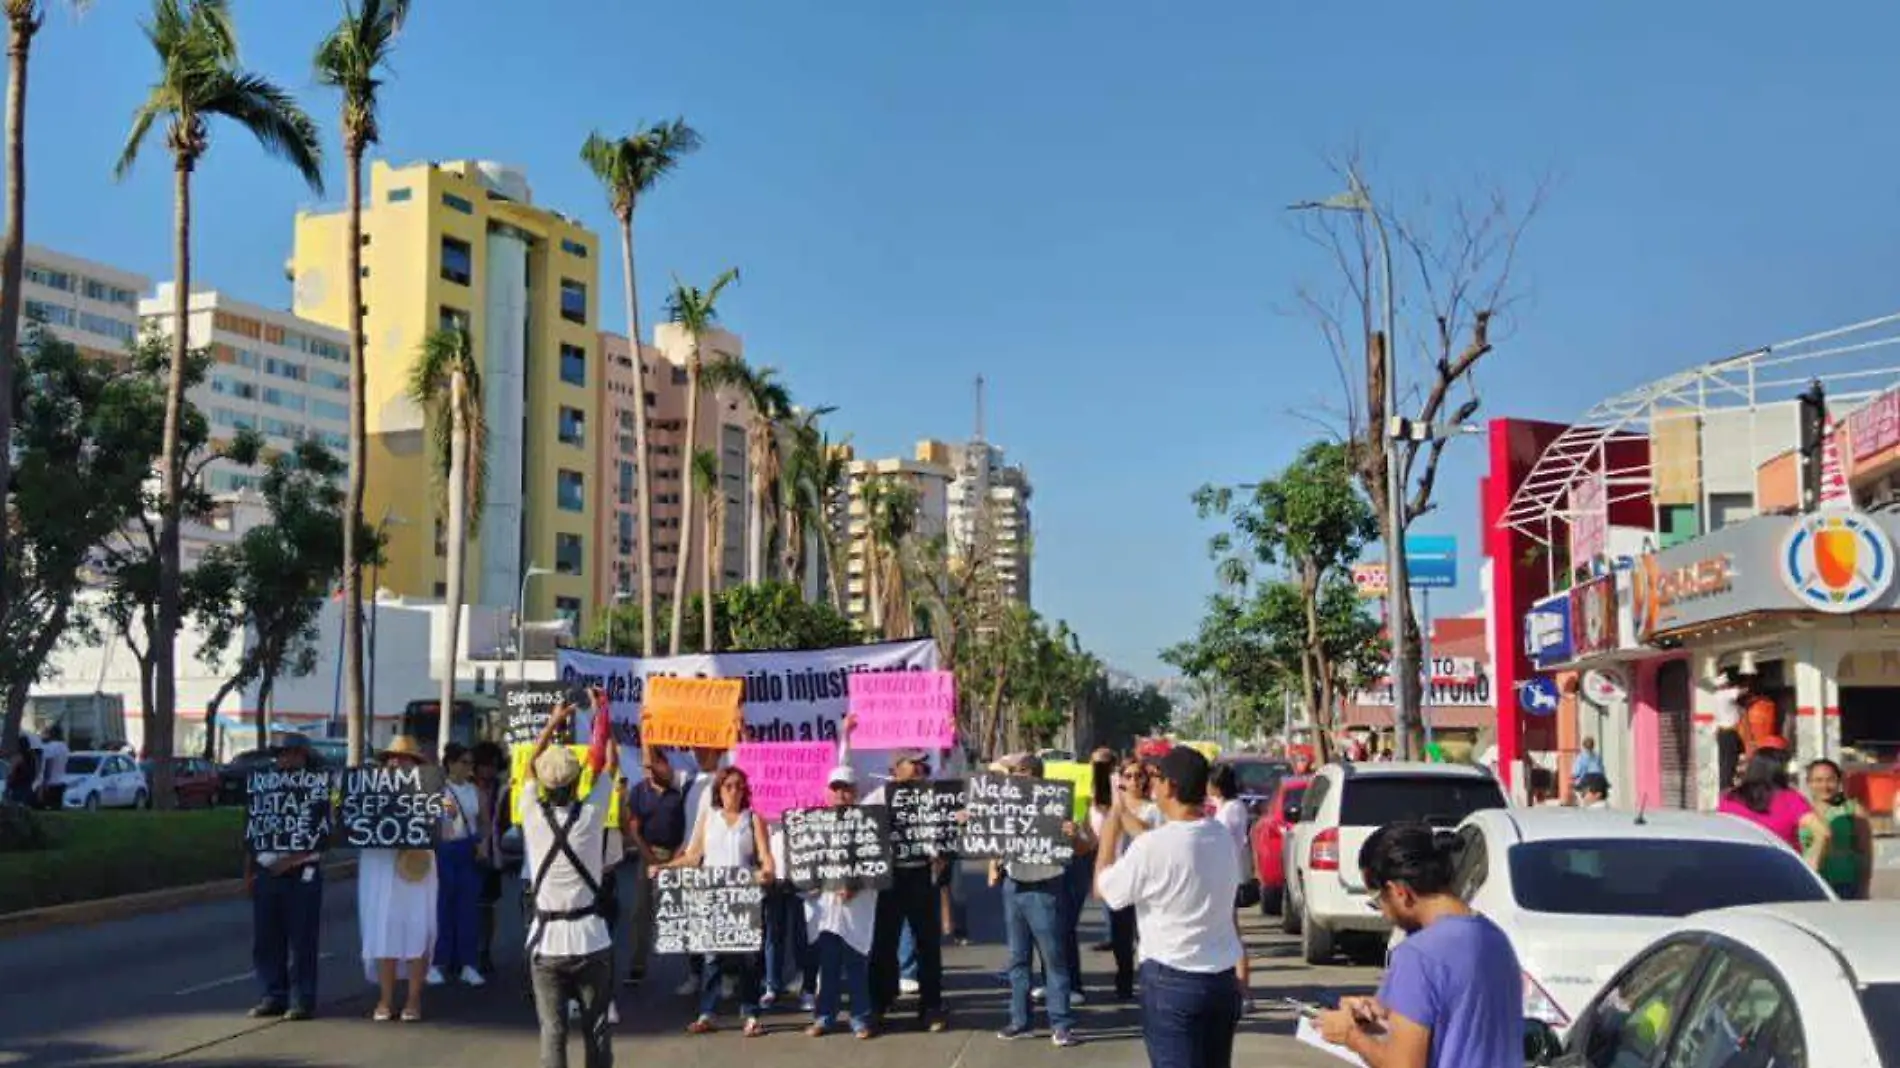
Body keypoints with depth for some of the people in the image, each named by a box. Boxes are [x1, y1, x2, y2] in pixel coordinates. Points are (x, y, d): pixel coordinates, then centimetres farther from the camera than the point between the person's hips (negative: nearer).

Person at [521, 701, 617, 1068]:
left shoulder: (532, 814, -3)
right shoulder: (591, 814, -6)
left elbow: (530, 766, 16)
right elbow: (611, 763, 10)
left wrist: (553, 722, 25)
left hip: (546, 942, 1)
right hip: (590, 941, -1)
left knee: (552, 1029, 1)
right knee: (596, 1028, 7)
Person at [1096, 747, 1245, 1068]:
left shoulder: (1153, 847, -19)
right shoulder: (1223, 838, 2)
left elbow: (1103, 888, -5)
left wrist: (1114, 819, 2)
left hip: (1172, 981, -7)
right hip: (1223, 977, 7)